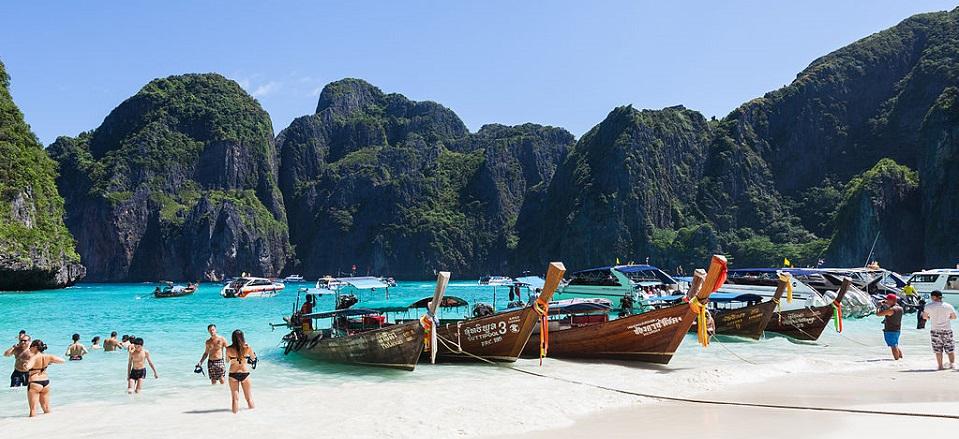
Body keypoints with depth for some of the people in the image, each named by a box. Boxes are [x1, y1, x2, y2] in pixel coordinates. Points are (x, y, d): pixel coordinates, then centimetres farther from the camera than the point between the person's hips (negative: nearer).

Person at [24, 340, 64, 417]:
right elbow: (62, 360, 10)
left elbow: (27, 368, -35)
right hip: (46, 382, 6)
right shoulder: (47, 357, 1)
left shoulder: (34, 358, -16)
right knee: (46, 408, 18)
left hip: (35, 383, -6)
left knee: (33, 409, 0)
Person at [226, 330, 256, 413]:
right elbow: (253, 358, 9)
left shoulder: (229, 349, -9)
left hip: (233, 374, 0)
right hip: (245, 373, 0)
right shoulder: (247, 348, -10)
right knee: (249, 398, 12)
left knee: (235, 399, 8)